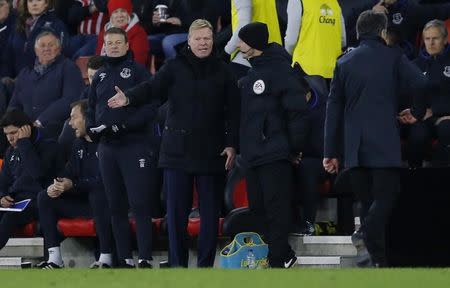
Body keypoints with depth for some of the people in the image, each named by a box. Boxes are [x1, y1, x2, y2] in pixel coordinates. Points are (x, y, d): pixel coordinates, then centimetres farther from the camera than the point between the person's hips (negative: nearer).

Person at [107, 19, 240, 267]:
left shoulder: (222, 72, 6)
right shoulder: (175, 67, 3)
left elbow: (233, 111, 5)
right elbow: (153, 87, -11)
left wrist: (231, 145, -3)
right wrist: (129, 98, -31)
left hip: (211, 152, 1)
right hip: (178, 151, 0)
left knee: (210, 212, 2)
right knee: (176, 211, 1)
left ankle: (205, 264, 8)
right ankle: (177, 265, 7)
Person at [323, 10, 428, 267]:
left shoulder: (344, 62, 14)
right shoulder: (393, 57, 4)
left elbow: (334, 108, 10)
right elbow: (420, 84, -11)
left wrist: (331, 152, 10)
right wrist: (418, 113, 10)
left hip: (354, 147, 4)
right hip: (385, 144, -4)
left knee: (366, 198, 10)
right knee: (385, 196, -5)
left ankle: (377, 257, 4)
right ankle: (369, 233, -32)